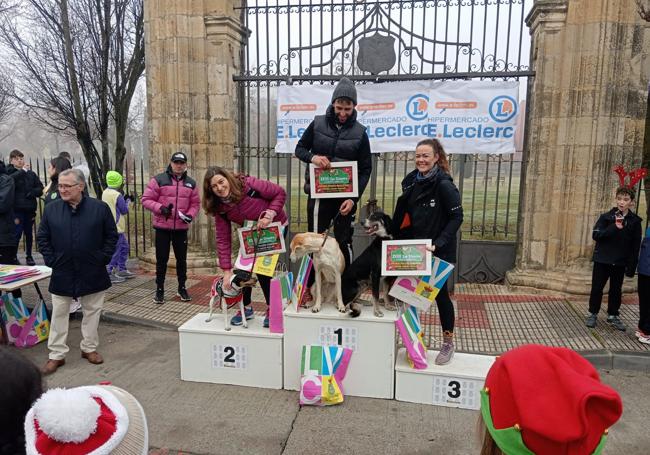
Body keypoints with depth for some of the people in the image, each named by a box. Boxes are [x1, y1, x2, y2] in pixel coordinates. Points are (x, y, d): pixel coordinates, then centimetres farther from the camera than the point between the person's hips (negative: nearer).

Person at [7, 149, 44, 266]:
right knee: (17, 233, -7)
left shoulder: (31, 174, 9)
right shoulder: (8, 173, 0)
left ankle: (29, 256, 24)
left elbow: (40, 189, 7)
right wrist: (22, 171, -15)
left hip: (30, 209, 4)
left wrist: (30, 192, -10)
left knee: (29, 233, 12)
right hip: (17, 209, -3)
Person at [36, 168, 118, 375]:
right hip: (62, 273, 1)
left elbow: (111, 236, 0)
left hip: (92, 273, -1)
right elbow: (42, 238, 6)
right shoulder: (51, 209, -1)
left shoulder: (100, 208, -6)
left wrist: (103, 259, -7)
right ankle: (57, 354, 21)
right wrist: (51, 260, -3)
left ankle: (89, 348, 28)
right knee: (59, 313, 9)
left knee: (92, 311, 11)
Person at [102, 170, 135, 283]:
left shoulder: (105, 193, 8)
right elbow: (124, 210, -11)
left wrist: (123, 200, 11)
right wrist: (127, 201, 4)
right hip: (116, 227, -9)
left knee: (124, 247, 19)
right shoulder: (117, 195, -18)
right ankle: (110, 274, 4)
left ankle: (122, 270, 26)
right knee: (115, 251, -2)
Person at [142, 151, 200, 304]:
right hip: (162, 227, -3)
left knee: (182, 259, 11)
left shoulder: (191, 183, 6)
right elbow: (146, 200, -5)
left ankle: (182, 288, 26)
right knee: (162, 260, 5)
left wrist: (190, 215, -9)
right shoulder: (158, 180, -5)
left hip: (181, 228, 3)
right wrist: (160, 208, -20)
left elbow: (195, 204, 10)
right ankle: (159, 290, 18)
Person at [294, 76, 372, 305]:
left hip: (345, 197, 0)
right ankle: (308, 286, 18)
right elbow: (300, 148, 9)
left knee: (344, 242, 8)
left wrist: (354, 197, -12)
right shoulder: (318, 123, 0)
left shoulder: (359, 132, -1)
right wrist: (312, 157, -15)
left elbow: (366, 169, 0)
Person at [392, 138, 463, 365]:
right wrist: (398, 238, 3)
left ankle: (448, 343, 23)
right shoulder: (411, 181, 5)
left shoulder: (444, 184, -14)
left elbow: (456, 217, -14)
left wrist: (438, 243, -22)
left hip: (439, 251, -5)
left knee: (440, 293, 5)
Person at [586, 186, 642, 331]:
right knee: (597, 288, 5)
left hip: (620, 262, 1)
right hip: (602, 259, -1)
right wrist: (614, 227, -26)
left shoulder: (635, 221, -2)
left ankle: (613, 316, 27)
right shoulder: (606, 217, -5)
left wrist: (632, 265, -2)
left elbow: (636, 245, 0)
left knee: (616, 290, 12)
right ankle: (592, 314, 19)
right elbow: (595, 235, -14)